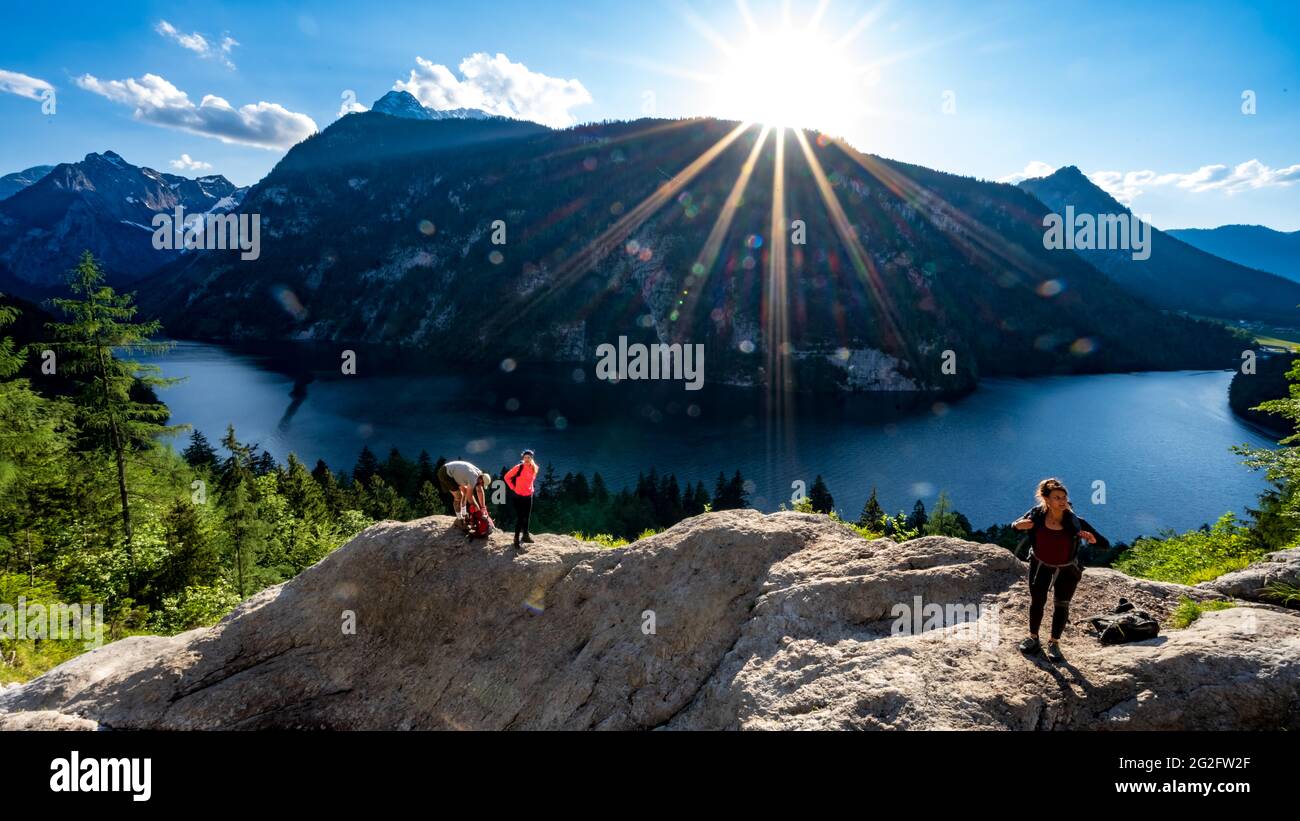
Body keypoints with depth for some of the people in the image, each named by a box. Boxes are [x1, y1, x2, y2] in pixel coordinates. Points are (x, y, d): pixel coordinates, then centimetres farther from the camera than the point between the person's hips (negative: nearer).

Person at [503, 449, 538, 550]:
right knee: (519, 518, -6)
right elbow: (507, 477, -9)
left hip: (529, 496, 6)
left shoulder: (534, 468, 2)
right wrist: (513, 487, -8)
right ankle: (516, 540, -1)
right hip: (519, 496, -5)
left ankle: (525, 536, 30)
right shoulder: (518, 468, -15)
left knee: (526, 517, 15)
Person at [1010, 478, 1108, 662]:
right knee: (1037, 601, 15)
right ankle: (1033, 638, 35)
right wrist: (1019, 525, -29)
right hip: (1040, 565, 2)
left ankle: (1054, 643, 27)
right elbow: (1014, 525, -5)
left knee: (1061, 605, 6)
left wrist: (1092, 539, -45)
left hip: (1067, 569, -2)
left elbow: (1105, 544, -24)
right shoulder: (1036, 515, -23)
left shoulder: (1076, 523, -28)